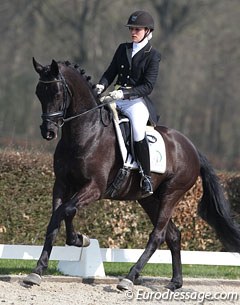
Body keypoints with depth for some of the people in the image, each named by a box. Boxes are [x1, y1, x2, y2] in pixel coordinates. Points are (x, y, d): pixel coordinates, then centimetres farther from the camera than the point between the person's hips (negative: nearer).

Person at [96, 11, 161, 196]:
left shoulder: (152, 56, -2)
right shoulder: (123, 49, 15)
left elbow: (148, 87, -9)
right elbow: (111, 73, 15)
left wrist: (125, 93, -22)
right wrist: (102, 86, -8)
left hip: (138, 102, -6)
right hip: (117, 98, 6)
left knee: (138, 130, -32)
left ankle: (147, 177, -22)